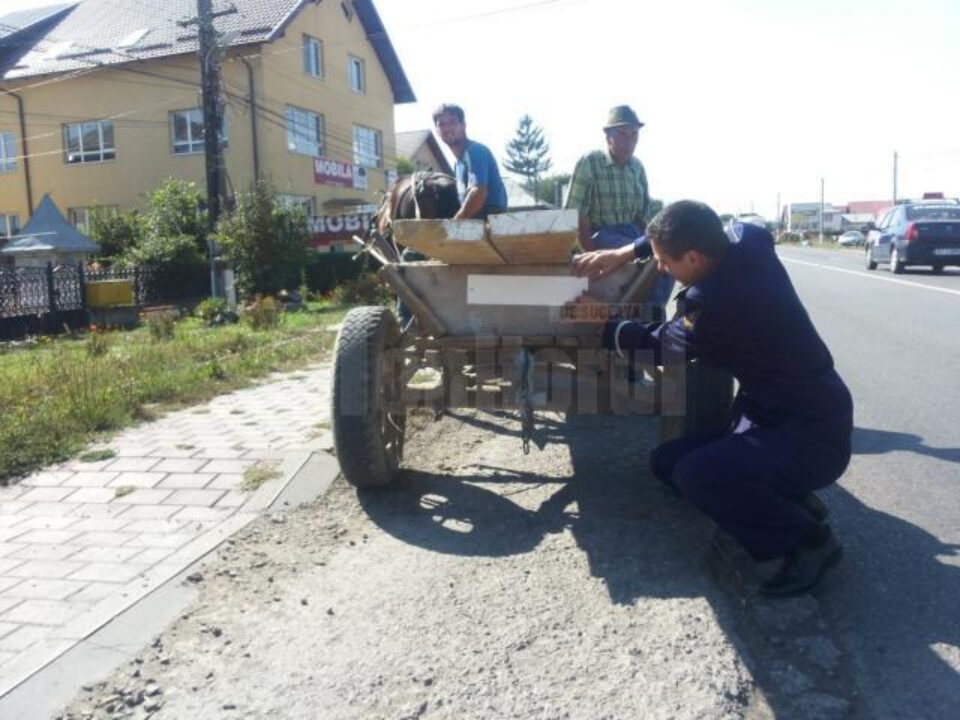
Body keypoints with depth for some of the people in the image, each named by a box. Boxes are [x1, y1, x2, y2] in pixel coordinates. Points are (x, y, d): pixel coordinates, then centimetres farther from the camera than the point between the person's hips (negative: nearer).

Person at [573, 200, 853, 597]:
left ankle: (809, 538, -7)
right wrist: (625, 252, 8)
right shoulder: (748, 241, -7)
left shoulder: (714, 302, -30)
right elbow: (691, 234, 16)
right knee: (666, 461, 8)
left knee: (695, 474, -32)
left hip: (811, 435, -9)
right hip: (786, 410, 9)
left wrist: (602, 324, 5)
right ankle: (789, 501, 12)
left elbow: (661, 345, -9)